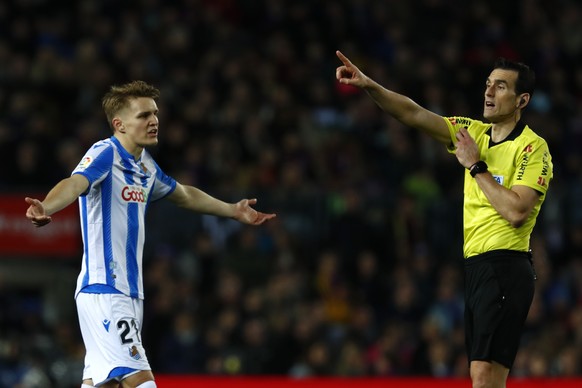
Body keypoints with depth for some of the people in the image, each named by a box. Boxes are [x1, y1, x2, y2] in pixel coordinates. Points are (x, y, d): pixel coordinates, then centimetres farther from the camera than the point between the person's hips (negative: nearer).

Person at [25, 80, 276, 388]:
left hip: (131, 292, 9)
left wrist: (233, 210, 42)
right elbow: (75, 184, -33)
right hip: (103, 290, -9)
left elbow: (183, 195, 36)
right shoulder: (104, 154, -11)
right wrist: (45, 208, -53)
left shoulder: (145, 165, 15)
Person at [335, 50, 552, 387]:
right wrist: (368, 85, -9)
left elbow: (516, 212, -18)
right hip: (474, 267, 8)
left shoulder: (533, 148, -8)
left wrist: (476, 166, -10)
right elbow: (415, 115, 5)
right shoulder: (475, 132, 13)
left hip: (505, 267, -8)